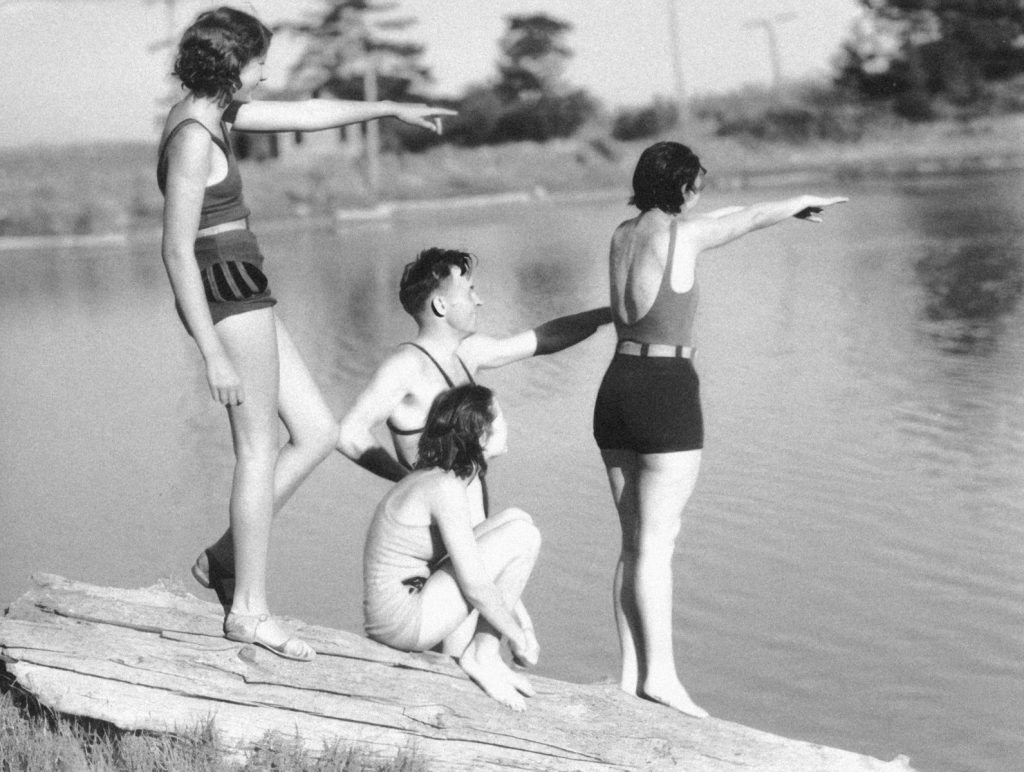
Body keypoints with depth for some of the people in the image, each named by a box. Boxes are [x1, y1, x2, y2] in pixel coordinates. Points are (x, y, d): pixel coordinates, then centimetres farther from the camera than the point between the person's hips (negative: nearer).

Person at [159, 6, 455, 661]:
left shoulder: (206, 111, 11)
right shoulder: (194, 139, -18)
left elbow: (303, 114, 22)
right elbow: (177, 251, -20)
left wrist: (392, 109, 28)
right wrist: (214, 356, -21)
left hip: (240, 297, 10)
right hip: (230, 295, -10)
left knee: (318, 434, 12)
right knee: (261, 454, -2)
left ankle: (224, 557, 17)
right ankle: (249, 609, 6)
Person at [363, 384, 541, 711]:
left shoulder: (432, 476, 11)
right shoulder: (446, 488, -19)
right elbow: (475, 585, -21)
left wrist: (520, 626, 19)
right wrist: (519, 638, -7)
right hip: (405, 622, -10)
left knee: (514, 521, 11)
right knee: (523, 535, -9)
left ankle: (483, 655, 6)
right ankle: (482, 655, -2)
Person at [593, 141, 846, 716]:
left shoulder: (623, 235, 12)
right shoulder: (684, 233, -9)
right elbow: (751, 219, 8)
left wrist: (787, 211, 40)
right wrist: (802, 203, 28)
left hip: (618, 388, 7)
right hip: (668, 392, -7)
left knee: (637, 541, 11)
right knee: (657, 542, -8)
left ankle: (632, 672, 12)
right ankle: (661, 674, -9)